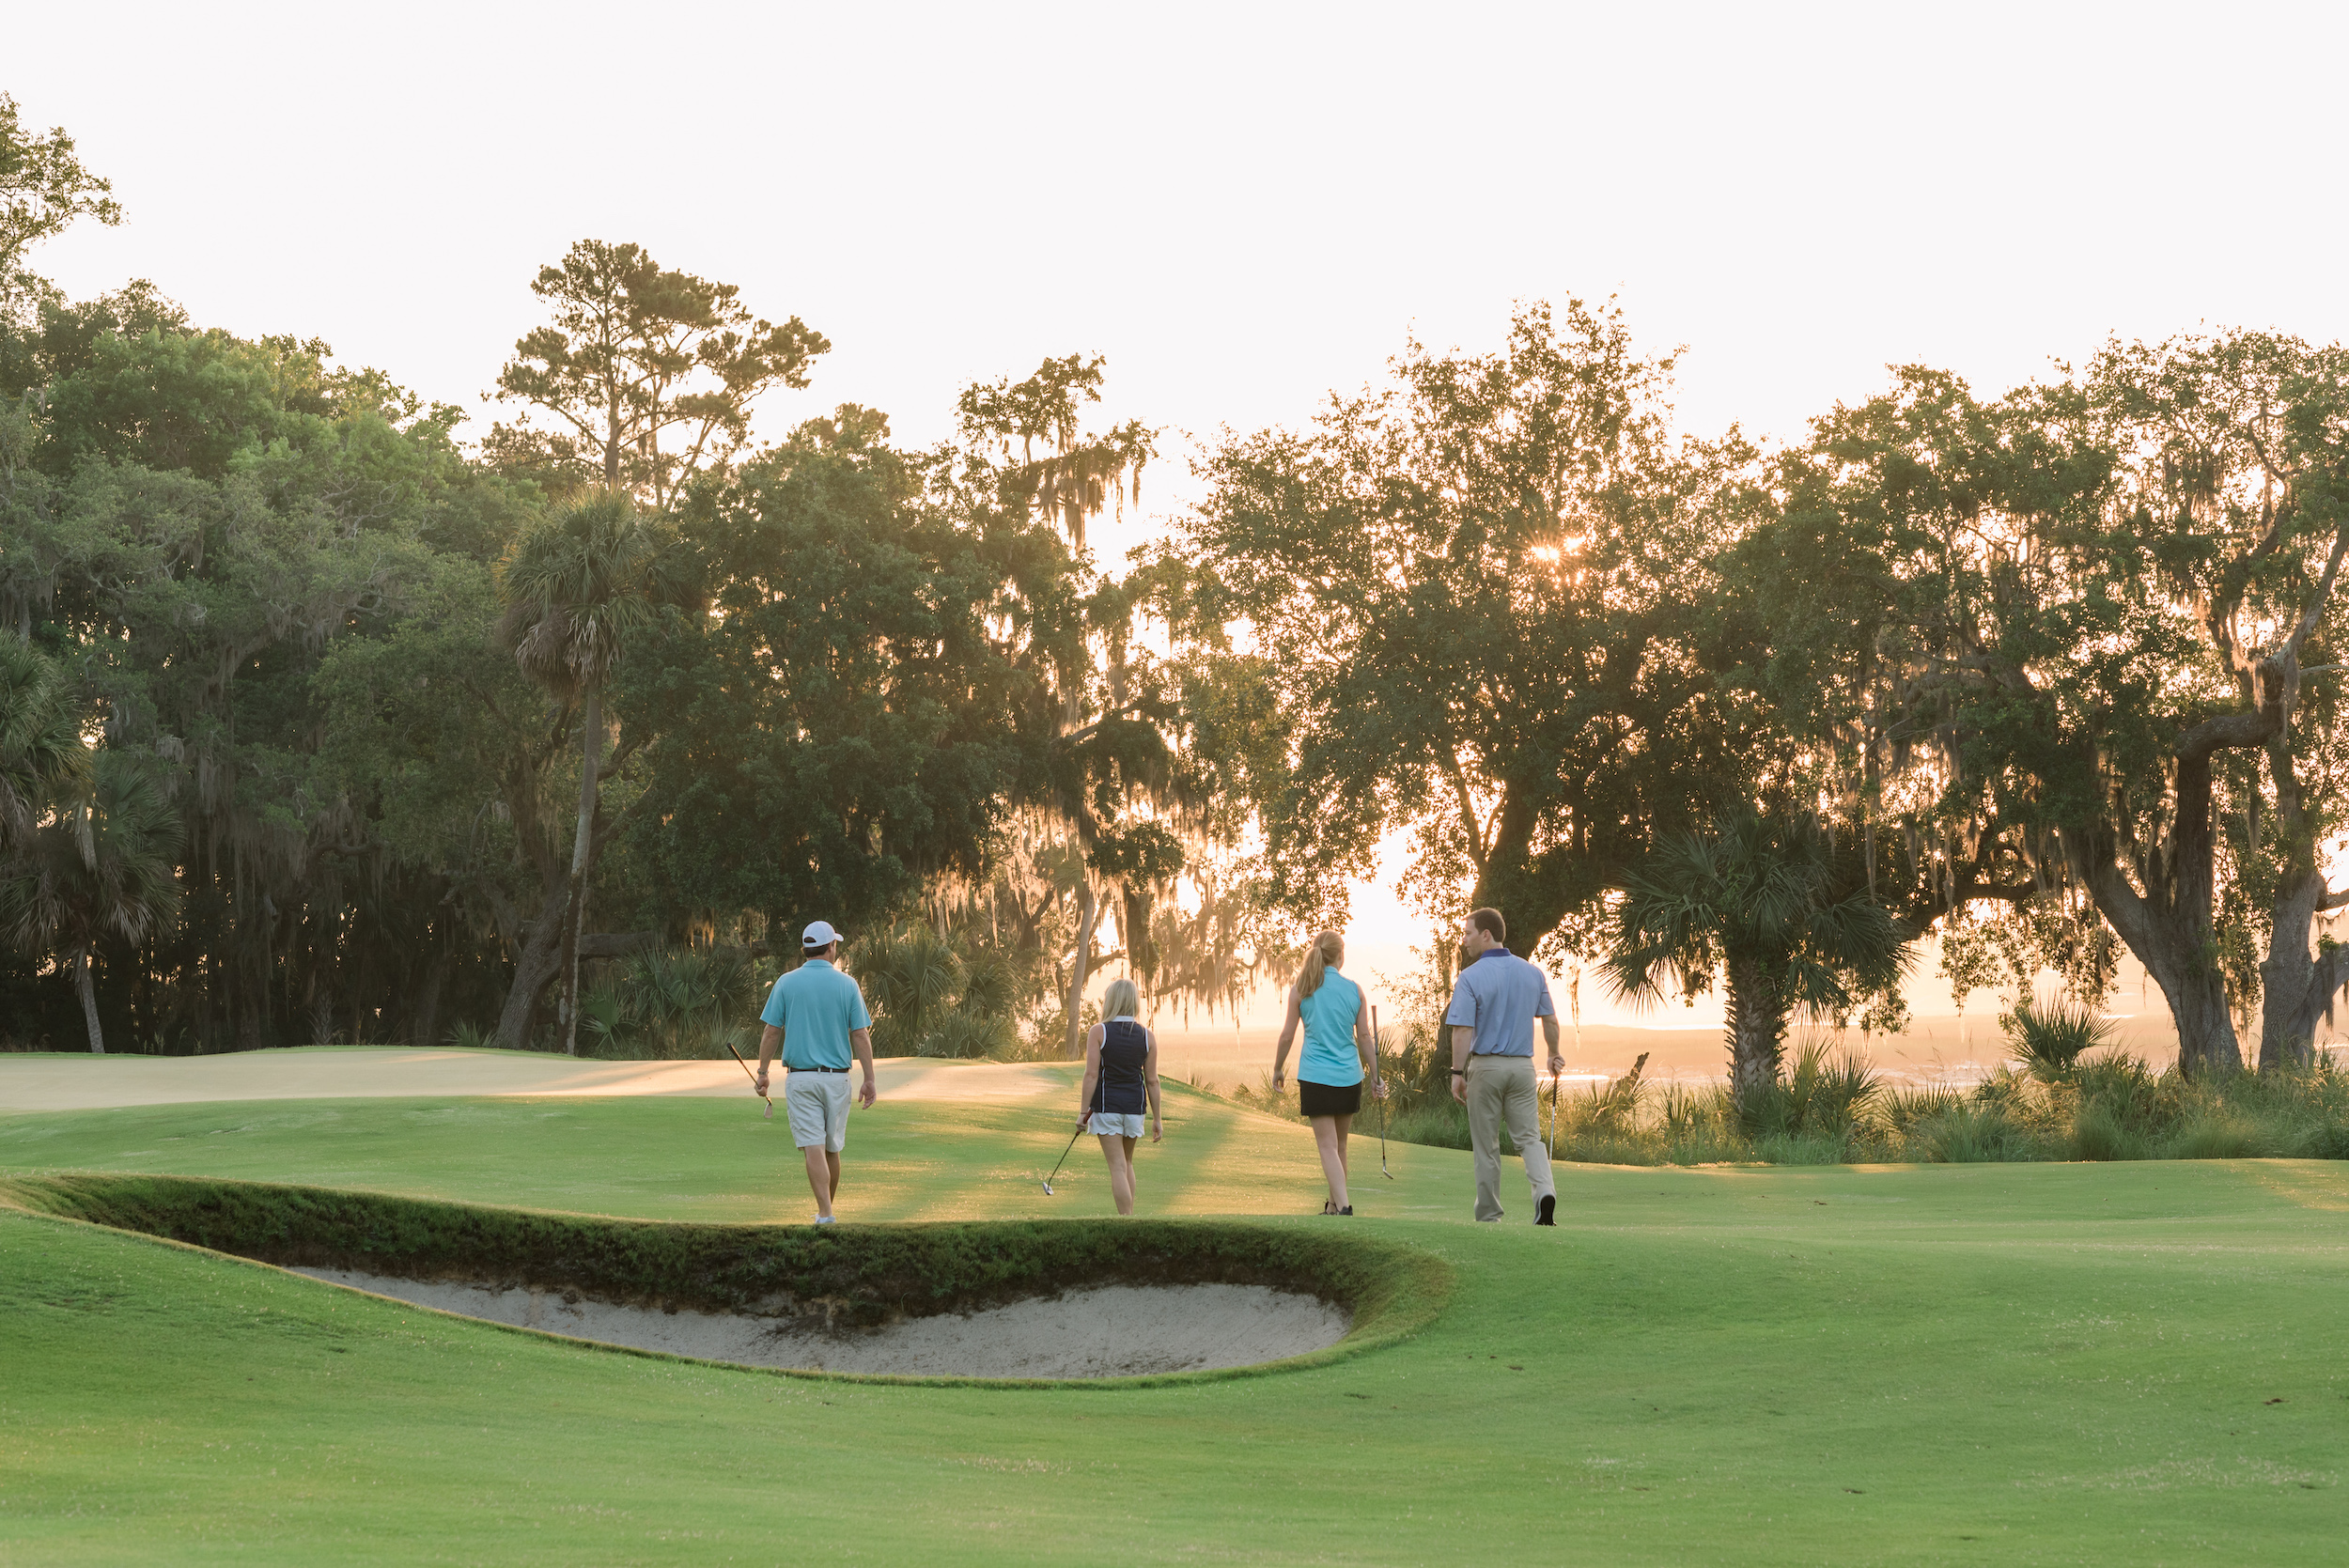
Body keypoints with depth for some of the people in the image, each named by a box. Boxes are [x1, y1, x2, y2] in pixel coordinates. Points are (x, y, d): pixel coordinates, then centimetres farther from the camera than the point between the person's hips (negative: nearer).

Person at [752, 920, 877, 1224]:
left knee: (813, 1148, -7)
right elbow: (861, 1035, -3)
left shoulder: (786, 983, -2)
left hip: (800, 1077, -1)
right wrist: (869, 1080, 0)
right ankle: (825, 1209, 28)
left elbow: (771, 1031, -1)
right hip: (837, 1076, 1)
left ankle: (825, 1214, -19)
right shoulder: (847, 985, -1)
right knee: (831, 1148, 15)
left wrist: (762, 1073, 9)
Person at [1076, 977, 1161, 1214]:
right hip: (1135, 1106, 3)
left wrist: (1083, 1111, -8)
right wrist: (1156, 1119, 8)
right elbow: (1152, 1081, 2)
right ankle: (1128, 1214, 20)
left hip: (1106, 1105, -3)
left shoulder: (1098, 1032, -8)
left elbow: (1091, 1075, -12)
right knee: (1127, 1163, 21)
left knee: (1118, 1167, -3)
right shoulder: (1148, 1036, 1)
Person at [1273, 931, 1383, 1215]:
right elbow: (1364, 1036, 3)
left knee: (1328, 1146, -4)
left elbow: (1287, 1035, -1)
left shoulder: (1301, 989, -4)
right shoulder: (1354, 990, 1)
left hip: (1315, 1076, -3)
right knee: (1339, 1145, 17)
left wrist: (1277, 1069, 13)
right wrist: (1375, 1076, 10)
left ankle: (1343, 1205, -17)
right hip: (1349, 1077, 3)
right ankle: (1335, 1203, 26)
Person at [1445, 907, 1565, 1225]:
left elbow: (1462, 1030, -16)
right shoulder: (1532, 973, 4)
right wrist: (1554, 1055, 25)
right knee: (1529, 1137, 5)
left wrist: (1457, 1073, -10)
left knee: (1486, 1145, 7)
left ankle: (1489, 1216, 13)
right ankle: (1544, 1189, -22)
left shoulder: (1470, 978, -12)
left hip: (1485, 1066, -3)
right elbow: (1550, 1020, 10)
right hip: (1522, 1065, 3)